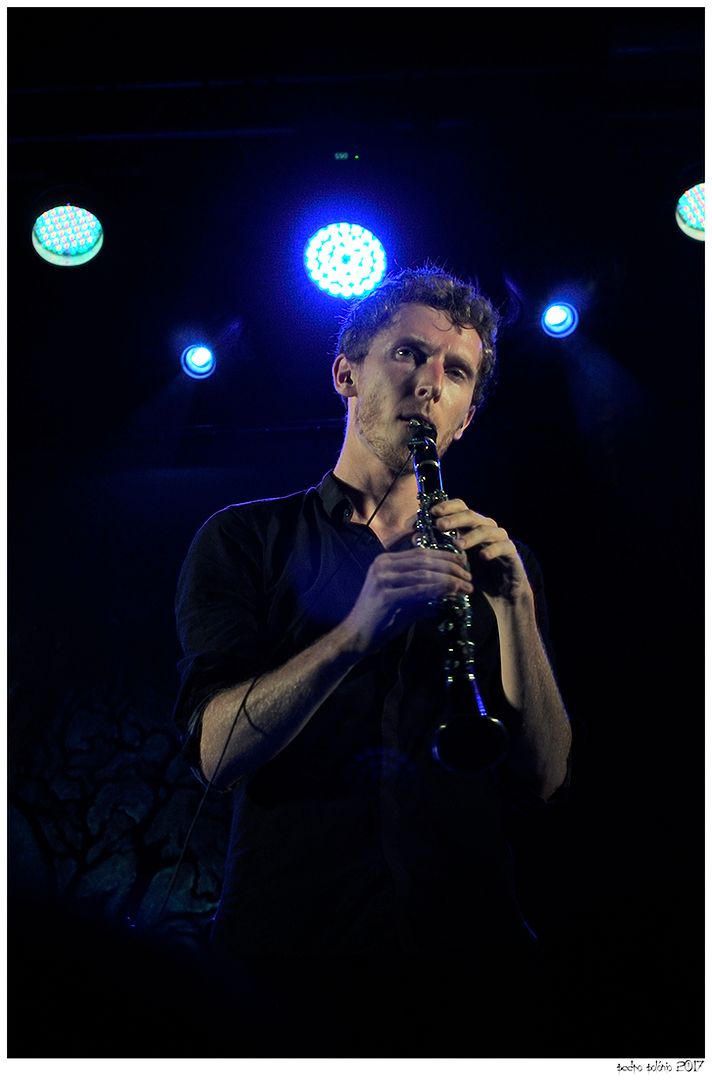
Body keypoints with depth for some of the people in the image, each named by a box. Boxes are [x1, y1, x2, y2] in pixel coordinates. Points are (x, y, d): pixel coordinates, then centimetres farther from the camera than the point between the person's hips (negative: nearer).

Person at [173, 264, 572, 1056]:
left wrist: (514, 604, -15)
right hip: (293, 958, -2)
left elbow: (542, 778, -1)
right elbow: (217, 752, -12)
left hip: (466, 961, 2)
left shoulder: (494, 560, 8)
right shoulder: (247, 539, 1)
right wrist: (356, 633, -27)